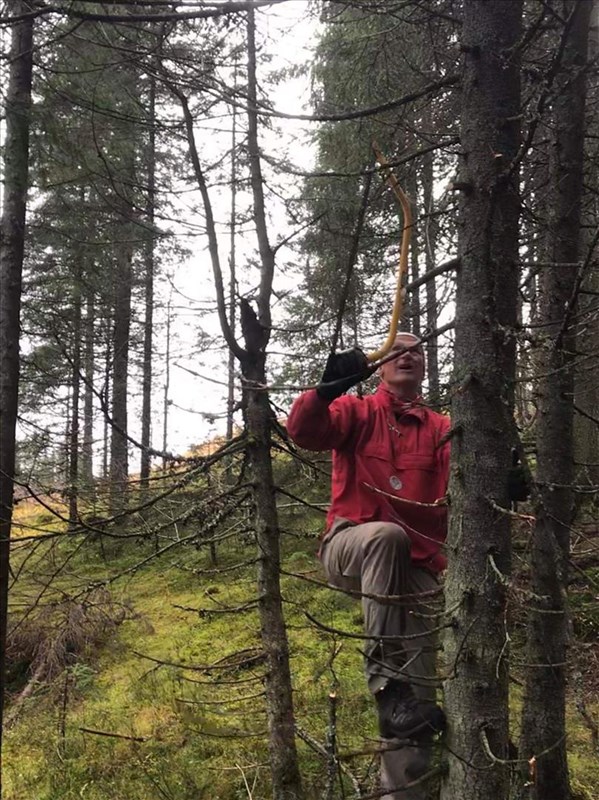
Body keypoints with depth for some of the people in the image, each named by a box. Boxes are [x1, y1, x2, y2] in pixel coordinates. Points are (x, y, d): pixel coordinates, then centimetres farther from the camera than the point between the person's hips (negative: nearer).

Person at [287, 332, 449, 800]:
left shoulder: (441, 429, 14)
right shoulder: (356, 411, 9)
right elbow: (304, 431, -10)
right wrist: (327, 389, -29)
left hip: (414, 564, 3)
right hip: (351, 549, -3)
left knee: (419, 689, -6)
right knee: (386, 534, -39)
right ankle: (383, 676, -33)